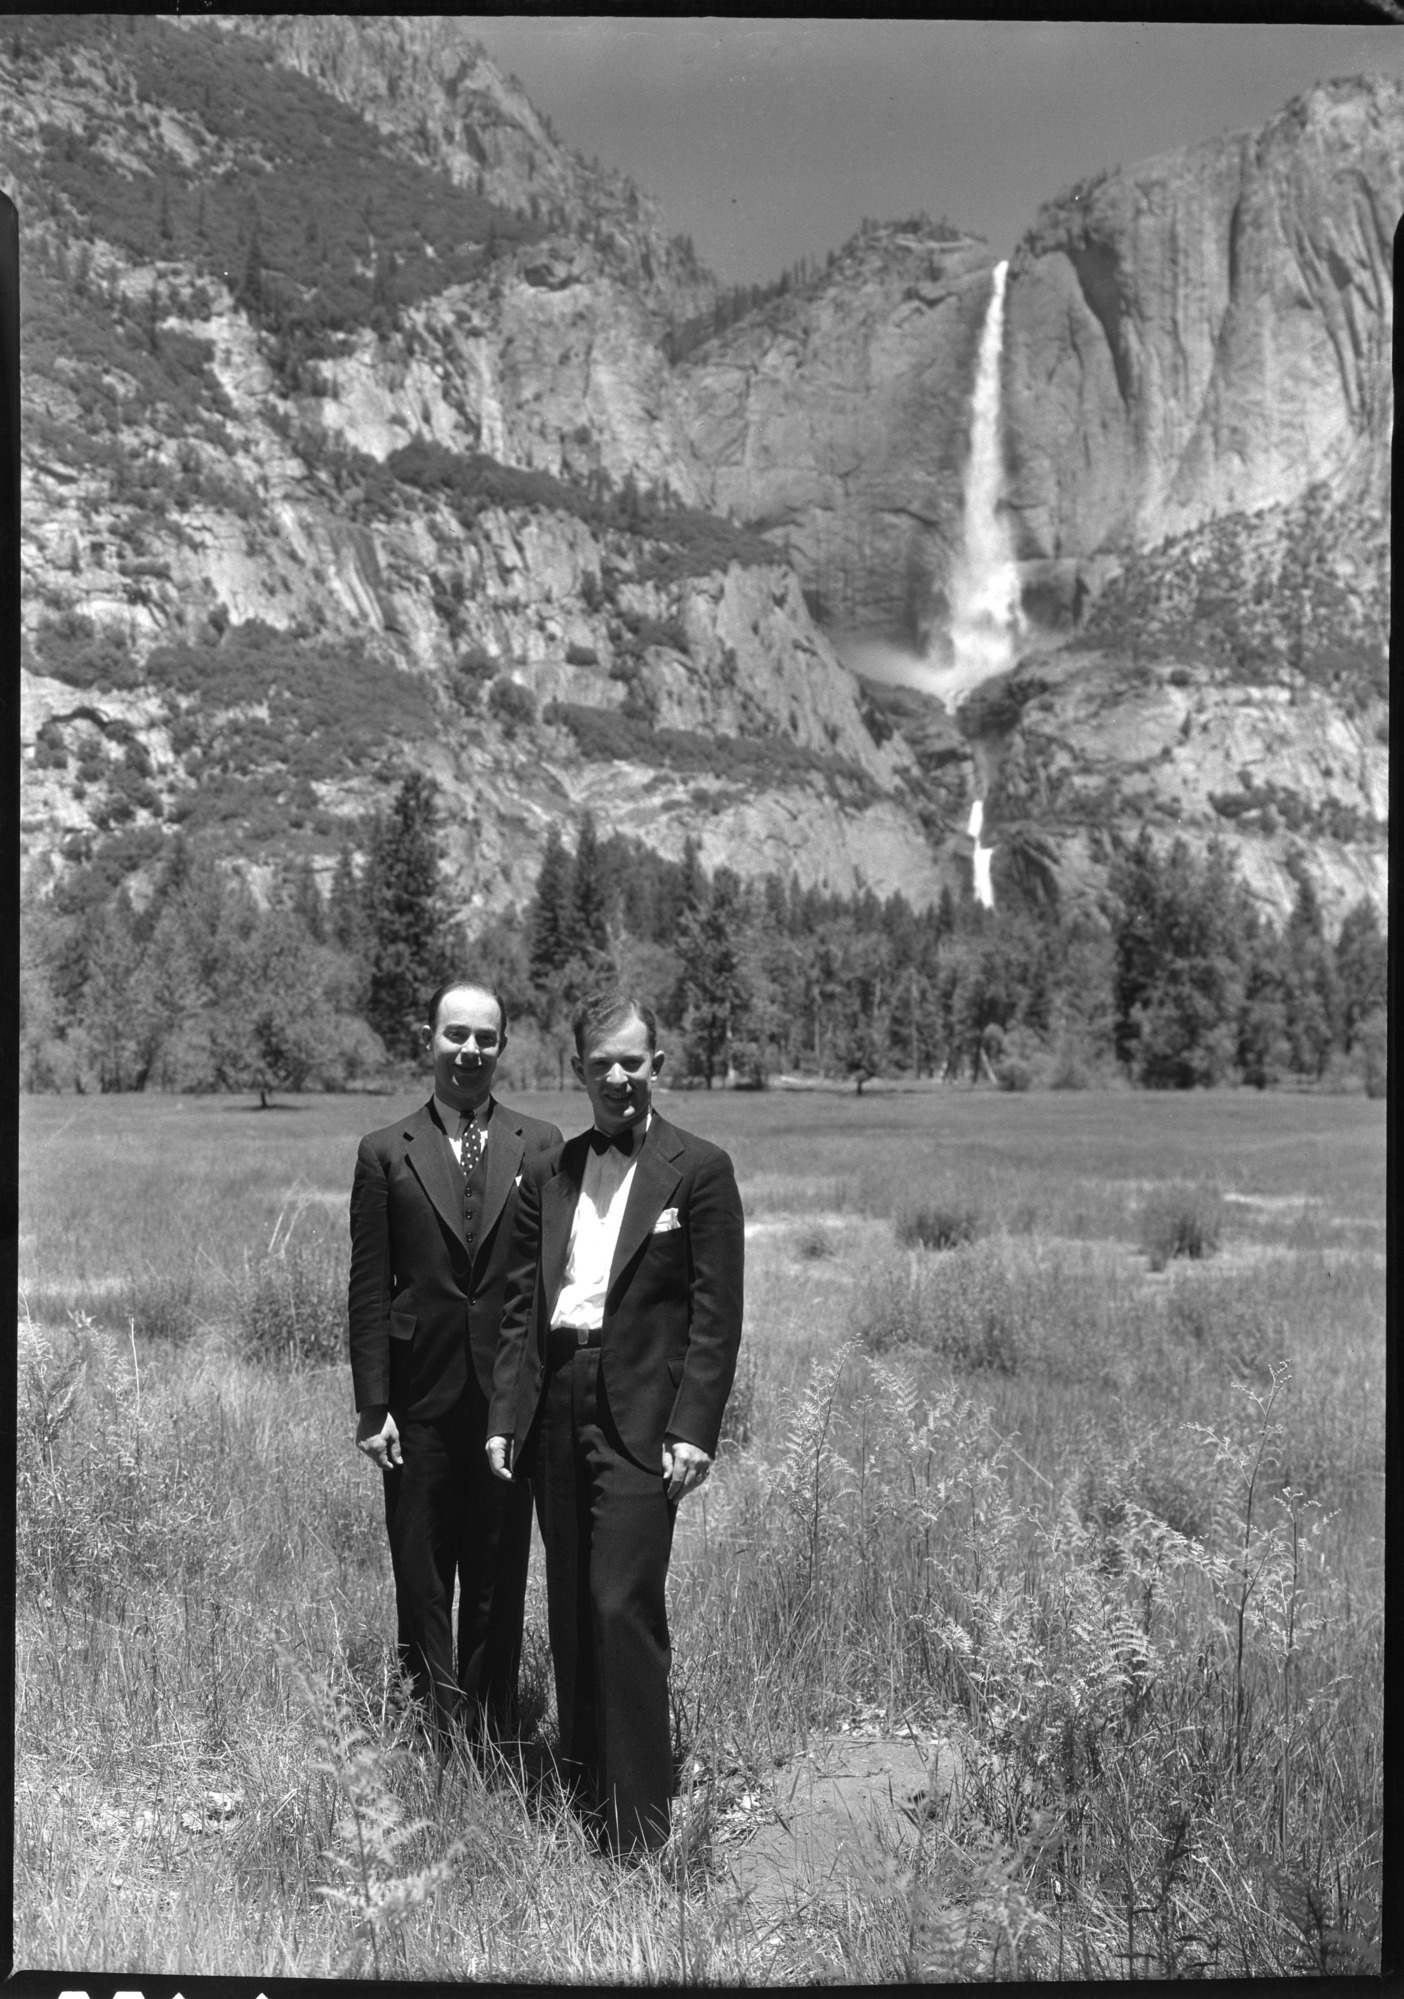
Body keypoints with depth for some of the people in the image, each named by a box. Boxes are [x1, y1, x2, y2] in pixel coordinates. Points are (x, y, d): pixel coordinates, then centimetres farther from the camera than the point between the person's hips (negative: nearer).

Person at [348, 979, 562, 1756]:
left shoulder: (540, 1146, 4)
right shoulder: (386, 1153, 3)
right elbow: (369, 1288, 1)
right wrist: (372, 1406, -4)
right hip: (421, 1400, -1)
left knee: (500, 1582, 9)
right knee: (422, 1581, 6)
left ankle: (493, 1746, 21)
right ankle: (434, 1744, 16)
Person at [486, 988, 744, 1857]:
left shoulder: (700, 1170, -3)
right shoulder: (548, 1174, 12)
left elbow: (717, 1314, -6)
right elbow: (521, 1304, 13)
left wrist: (694, 1429, -13)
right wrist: (506, 1416, 6)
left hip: (641, 1415, -5)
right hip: (557, 1408, 5)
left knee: (624, 1605, -9)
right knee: (571, 1611, 11)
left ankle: (637, 1826, 0)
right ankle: (581, 1793, 23)